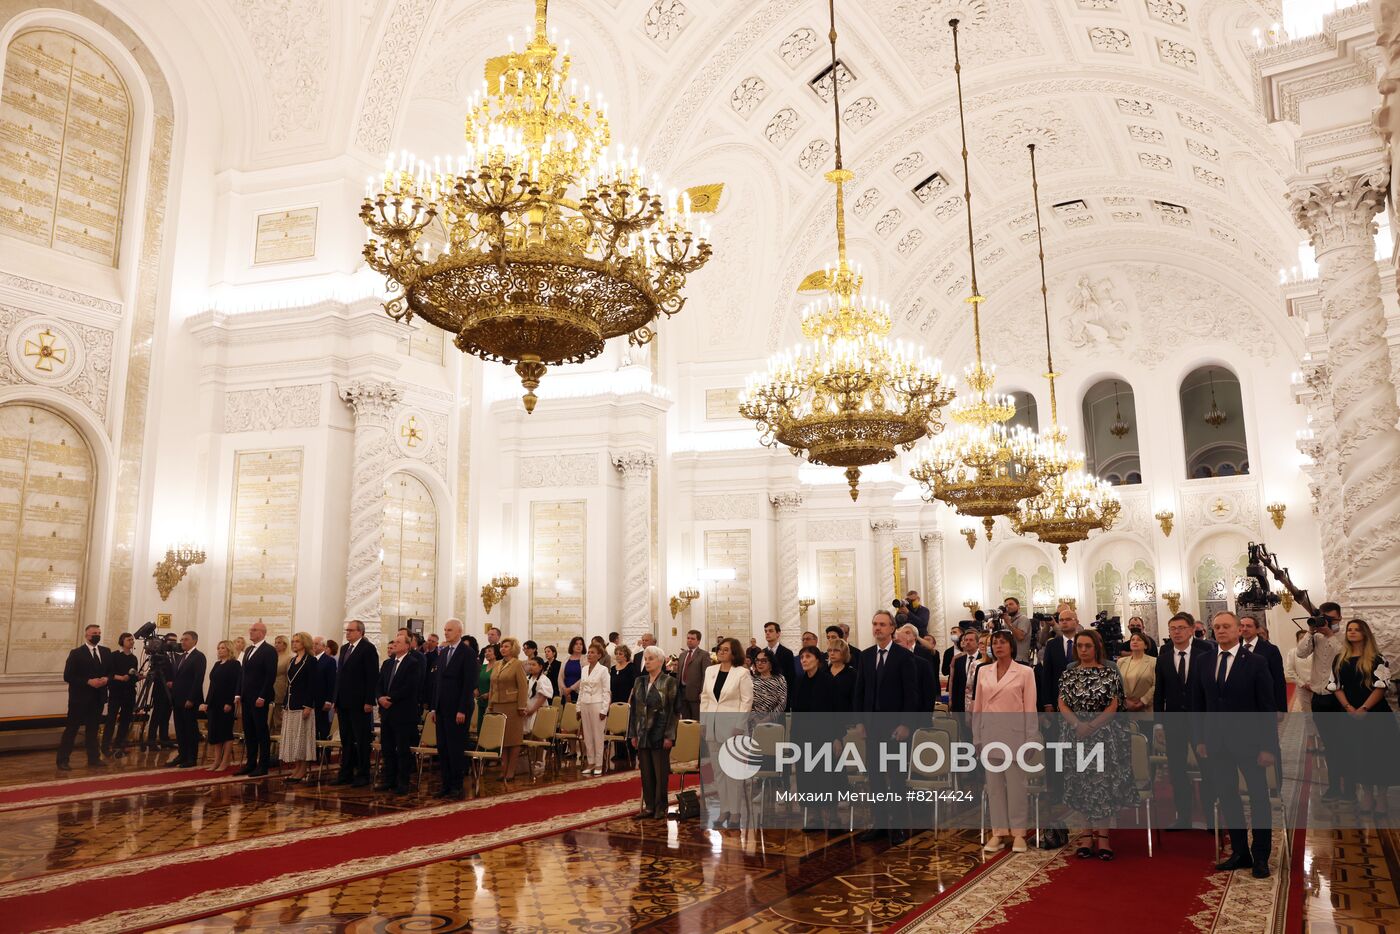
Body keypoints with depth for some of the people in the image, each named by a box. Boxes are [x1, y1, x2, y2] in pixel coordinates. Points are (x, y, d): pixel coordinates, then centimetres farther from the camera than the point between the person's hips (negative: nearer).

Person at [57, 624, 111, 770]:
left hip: (98, 697, 5)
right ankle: (63, 760, 6)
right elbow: (67, 676, -12)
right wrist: (88, 681, -20)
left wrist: (107, 679, -9)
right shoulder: (76, 653, -7)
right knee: (71, 728, 0)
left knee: (93, 728, 13)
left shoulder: (106, 652, 9)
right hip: (80, 698, -5)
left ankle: (94, 758, 19)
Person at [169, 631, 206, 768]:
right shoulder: (179, 657, 17)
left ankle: (192, 758, 5)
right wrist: (172, 683, 5)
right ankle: (182, 755, 17)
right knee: (180, 729, 10)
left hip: (190, 700, -8)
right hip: (178, 699, 8)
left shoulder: (198, 656, -9)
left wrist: (191, 699, -19)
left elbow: (198, 679, -15)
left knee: (191, 728, -1)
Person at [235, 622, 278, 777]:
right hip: (246, 698, 8)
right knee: (248, 732, 10)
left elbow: (271, 676, -14)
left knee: (261, 731, -2)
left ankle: (263, 766, 3)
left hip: (259, 698, -8)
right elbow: (242, 673, 18)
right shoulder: (248, 650, 16)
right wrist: (238, 694, 9)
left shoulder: (269, 651, -9)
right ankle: (250, 764, 17)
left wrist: (262, 697, -18)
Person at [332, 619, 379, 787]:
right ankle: (346, 774, 20)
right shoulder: (344, 648, 15)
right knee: (346, 740, 13)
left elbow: (372, 677, -13)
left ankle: (363, 775, 6)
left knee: (361, 740, 0)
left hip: (358, 703, -8)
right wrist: (336, 699, 12)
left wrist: (369, 701, -17)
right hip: (343, 702, 8)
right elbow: (340, 674, 18)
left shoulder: (368, 648, -9)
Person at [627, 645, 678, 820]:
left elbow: (673, 711, -9)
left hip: (660, 735, -5)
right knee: (646, 772, 9)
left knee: (661, 772, 2)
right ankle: (649, 806, 17)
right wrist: (632, 734, 7)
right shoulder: (639, 682, 9)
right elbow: (633, 709, 11)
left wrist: (669, 736, -15)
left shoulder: (669, 682, -6)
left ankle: (660, 808, 11)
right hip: (643, 735, 5)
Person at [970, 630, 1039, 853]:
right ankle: (998, 832, 14)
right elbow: (978, 705, 9)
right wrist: (977, 737, 7)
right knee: (994, 784, 7)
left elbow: (1030, 707, -3)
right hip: (990, 734, 4)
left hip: (1014, 734, -3)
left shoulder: (1025, 672, -2)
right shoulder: (983, 671, 7)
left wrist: (1031, 739, -5)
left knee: (1016, 784, 1)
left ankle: (1018, 833, 13)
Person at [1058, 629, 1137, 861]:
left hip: (1104, 733, -2)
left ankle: (1103, 835, 3)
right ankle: (1088, 833, 11)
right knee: (1081, 783, 4)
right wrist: (1077, 723, -16)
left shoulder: (1109, 672, -1)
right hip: (1076, 734, 2)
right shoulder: (1068, 674, 7)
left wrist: (1092, 725, -16)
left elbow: (1113, 706, -6)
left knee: (1103, 782, -2)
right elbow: (1062, 705, 1)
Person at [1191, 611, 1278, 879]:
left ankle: (1261, 857, 19)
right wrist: (1200, 739, 5)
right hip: (1216, 743, 4)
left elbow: (1267, 707, -8)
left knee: (1259, 798, 7)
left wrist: (1268, 746, -11)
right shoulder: (1203, 663, 4)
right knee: (1227, 797, 10)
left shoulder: (1256, 662, -7)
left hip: (1248, 741, -4)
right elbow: (1197, 705, 9)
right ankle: (1240, 853, 23)